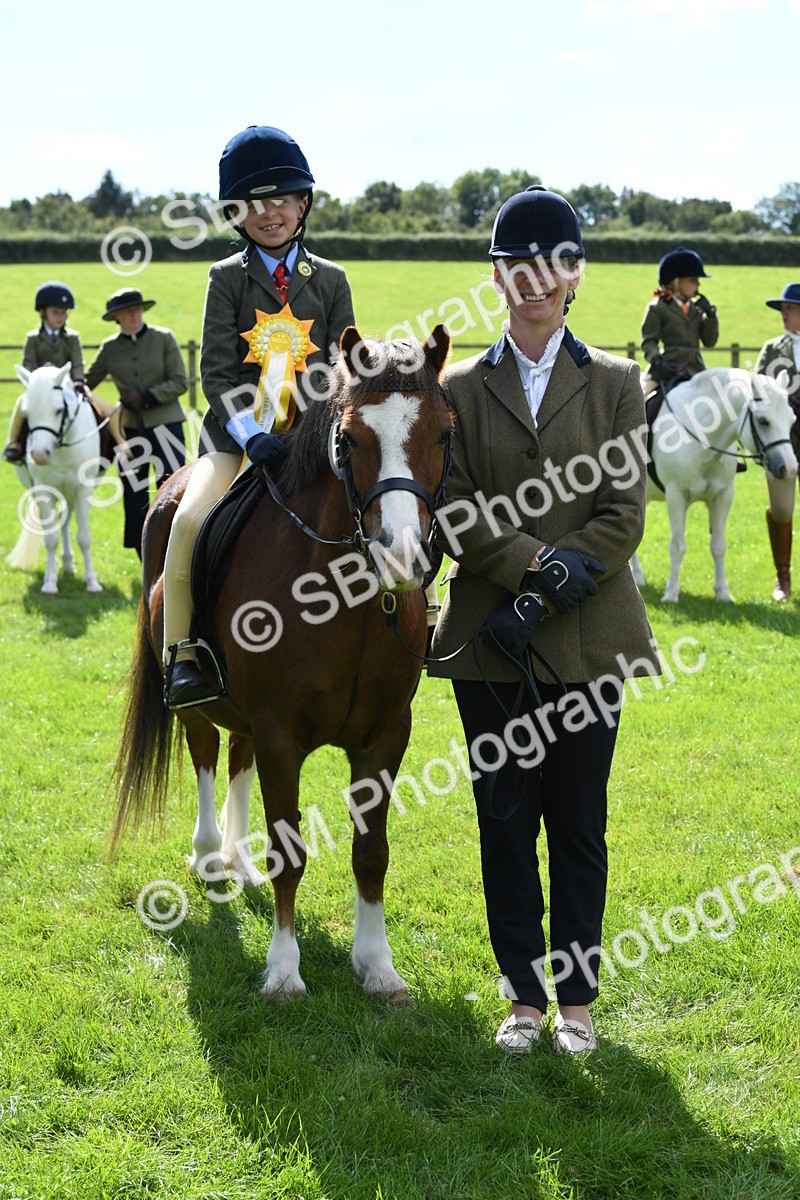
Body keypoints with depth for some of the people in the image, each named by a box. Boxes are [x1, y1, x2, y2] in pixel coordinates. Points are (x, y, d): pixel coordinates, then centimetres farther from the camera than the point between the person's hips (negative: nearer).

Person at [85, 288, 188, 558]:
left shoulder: (163, 338, -3)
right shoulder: (110, 348, 5)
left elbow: (180, 383, -7)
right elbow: (87, 382, 14)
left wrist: (147, 398, -17)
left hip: (165, 424, -3)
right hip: (130, 428, 3)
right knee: (134, 496, 6)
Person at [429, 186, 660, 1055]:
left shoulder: (615, 383, 4)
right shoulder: (461, 389, 6)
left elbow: (624, 512, -3)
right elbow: (454, 513, -1)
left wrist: (548, 598, -14)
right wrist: (535, 562, -16)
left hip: (586, 637, -1)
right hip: (489, 640, 1)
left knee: (579, 822, 5)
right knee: (505, 820, 5)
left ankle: (576, 996, 17)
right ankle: (524, 993, 17)